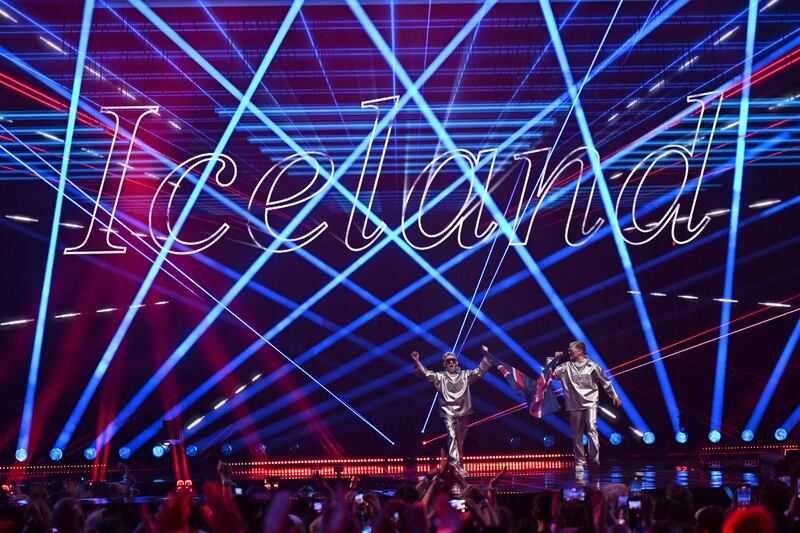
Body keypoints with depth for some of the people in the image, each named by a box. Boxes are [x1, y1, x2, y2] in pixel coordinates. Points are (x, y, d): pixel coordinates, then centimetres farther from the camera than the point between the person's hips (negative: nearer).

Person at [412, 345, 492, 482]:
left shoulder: (465, 375, 9)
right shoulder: (440, 377, 4)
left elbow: (480, 370, 5)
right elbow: (426, 373, -6)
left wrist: (486, 356, -5)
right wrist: (417, 362, -19)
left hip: (463, 412, 2)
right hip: (448, 413, -2)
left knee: (460, 440, 12)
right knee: (452, 436, -20)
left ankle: (460, 467, 25)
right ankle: (455, 465, -26)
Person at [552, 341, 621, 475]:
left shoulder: (592, 366, 1)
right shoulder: (566, 366, 6)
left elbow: (605, 382, 9)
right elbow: (553, 374, -2)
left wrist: (615, 396, 11)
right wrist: (556, 360, -5)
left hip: (590, 403, -2)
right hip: (574, 405, 2)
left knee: (591, 428, -23)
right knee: (577, 436, 5)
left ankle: (594, 459, -20)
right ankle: (579, 463, 15)